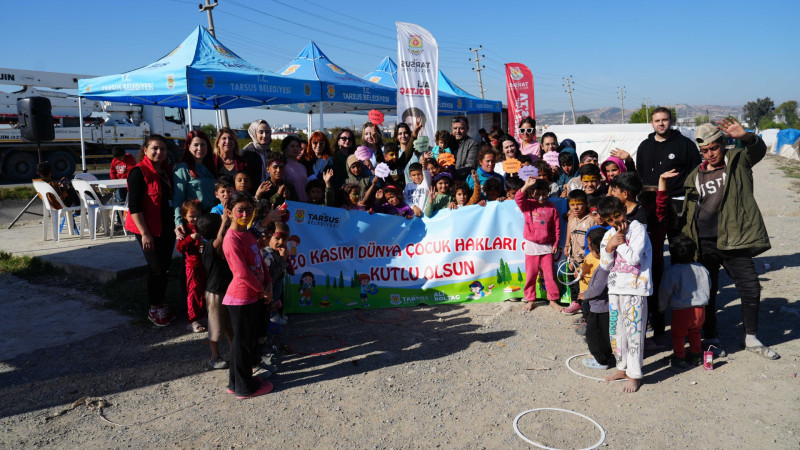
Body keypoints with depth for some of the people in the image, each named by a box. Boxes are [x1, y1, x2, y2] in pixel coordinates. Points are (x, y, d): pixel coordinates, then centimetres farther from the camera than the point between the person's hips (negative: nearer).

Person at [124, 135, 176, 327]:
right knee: (157, 268, -1)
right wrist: (145, 234, -19)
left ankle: (160, 305, 27)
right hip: (148, 229, -7)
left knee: (165, 267, 13)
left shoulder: (166, 170, 9)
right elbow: (134, 206, -16)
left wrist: (175, 225, 12)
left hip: (167, 228, 7)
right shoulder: (139, 172, -13)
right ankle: (154, 309, 15)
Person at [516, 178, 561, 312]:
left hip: (547, 246, 0)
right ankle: (530, 299, 20)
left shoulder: (551, 208, 1)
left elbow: (557, 228, 5)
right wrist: (526, 185, -33)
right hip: (531, 246, 0)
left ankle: (553, 300, 16)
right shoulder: (528, 205, 0)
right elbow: (518, 199, -21)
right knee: (531, 274, 7)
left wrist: (555, 243, 3)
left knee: (549, 274, 3)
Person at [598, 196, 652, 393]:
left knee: (634, 332, -3)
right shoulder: (608, 235, 9)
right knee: (616, 330, 14)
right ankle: (622, 368, 30)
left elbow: (634, 258, -18)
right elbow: (604, 265, 5)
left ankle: (634, 375, 7)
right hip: (615, 288, 7)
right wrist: (610, 246, -9)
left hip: (635, 289, -6)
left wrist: (620, 242, -10)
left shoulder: (638, 229, -8)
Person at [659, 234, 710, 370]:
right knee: (695, 333, 23)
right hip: (699, 308, 5)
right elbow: (708, 287, 14)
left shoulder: (670, 272, -14)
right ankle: (696, 356, 34)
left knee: (678, 335, 9)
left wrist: (662, 307, 7)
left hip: (681, 311, -5)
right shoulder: (701, 269, 1)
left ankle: (679, 358, 13)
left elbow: (665, 292, -9)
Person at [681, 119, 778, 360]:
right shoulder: (695, 176, 11)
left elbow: (759, 150, -16)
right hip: (702, 245, 2)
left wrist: (745, 136, -37)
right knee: (706, 292, 8)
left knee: (751, 288, 1)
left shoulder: (738, 161, 5)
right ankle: (711, 338, 24)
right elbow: (688, 212, 14)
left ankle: (751, 339, 21)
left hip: (733, 241, -2)